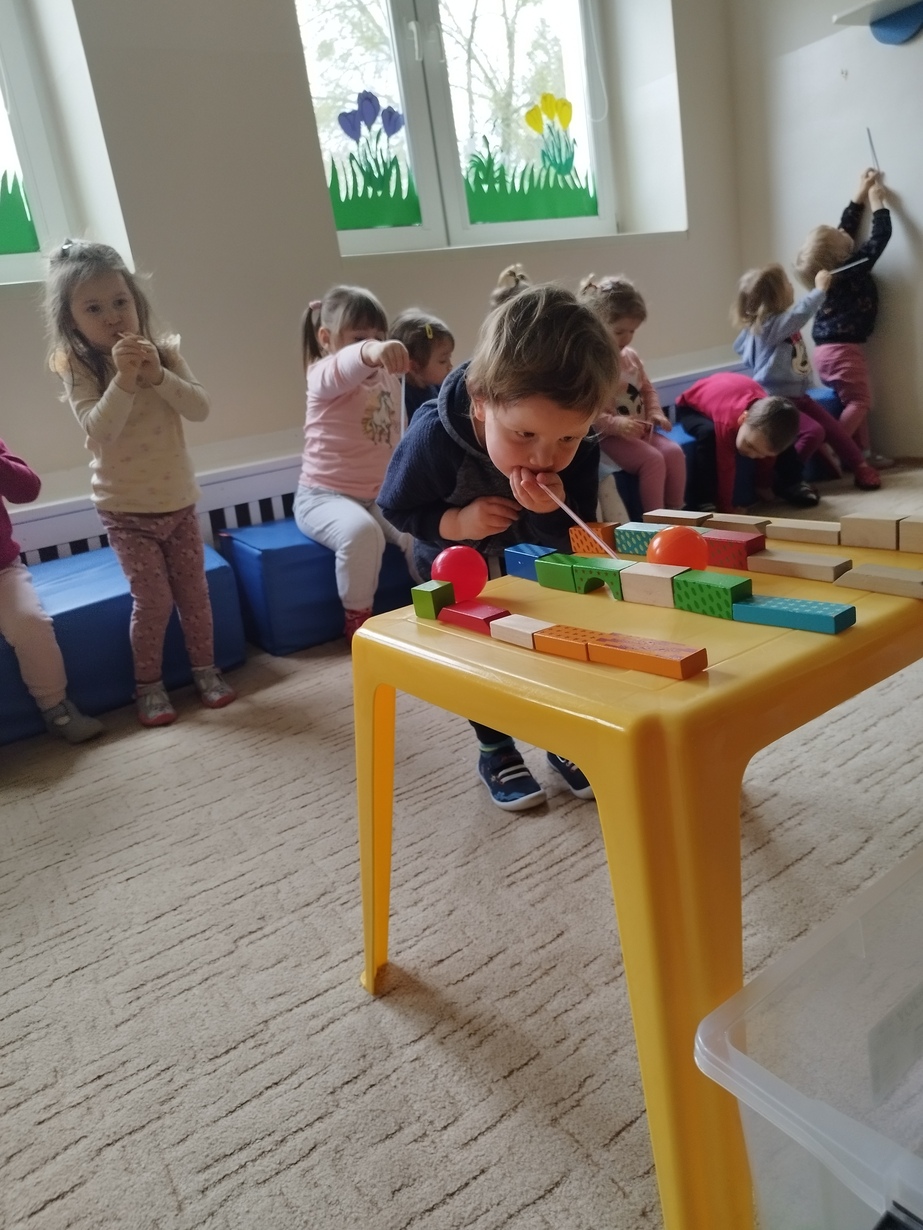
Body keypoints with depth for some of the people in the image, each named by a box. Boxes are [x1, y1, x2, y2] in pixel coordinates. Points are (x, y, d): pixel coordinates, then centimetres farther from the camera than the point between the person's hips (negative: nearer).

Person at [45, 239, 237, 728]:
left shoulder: (164, 352, -2)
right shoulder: (78, 368, -10)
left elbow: (200, 408, -11)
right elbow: (99, 431, -23)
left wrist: (158, 375, -25)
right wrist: (123, 379, -33)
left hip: (178, 500, 3)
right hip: (125, 509, -3)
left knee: (194, 590, 9)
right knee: (153, 599, -3)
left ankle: (206, 669, 26)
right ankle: (148, 685, 16)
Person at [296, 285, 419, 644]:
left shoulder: (388, 377, 11)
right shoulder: (323, 375, -12)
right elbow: (344, 368, -40)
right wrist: (370, 353, -62)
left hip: (379, 496, 7)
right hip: (324, 497, -7)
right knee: (361, 532, -35)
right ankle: (359, 622, -16)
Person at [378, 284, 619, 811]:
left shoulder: (578, 446, -33)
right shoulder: (434, 437, -39)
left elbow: (574, 541, -25)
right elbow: (397, 507, -20)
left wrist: (554, 512, -49)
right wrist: (455, 522, -39)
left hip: (537, 553, 2)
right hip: (455, 560, -1)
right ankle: (496, 751, 24)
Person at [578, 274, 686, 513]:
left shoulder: (630, 356, 12)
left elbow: (647, 389, 24)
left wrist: (655, 412, 4)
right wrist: (616, 424, -30)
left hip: (641, 430, 8)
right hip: (608, 435, -8)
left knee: (674, 452, -12)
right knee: (652, 460, -25)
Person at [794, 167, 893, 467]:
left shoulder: (828, 272, 9)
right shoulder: (853, 269, -12)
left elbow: (847, 227, 21)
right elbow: (881, 236, -7)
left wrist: (862, 192, 26)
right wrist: (878, 201, 6)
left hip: (827, 349, 9)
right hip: (844, 349, -9)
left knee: (853, 400, 12)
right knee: (859, 401, -6)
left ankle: (864, 453, 13)